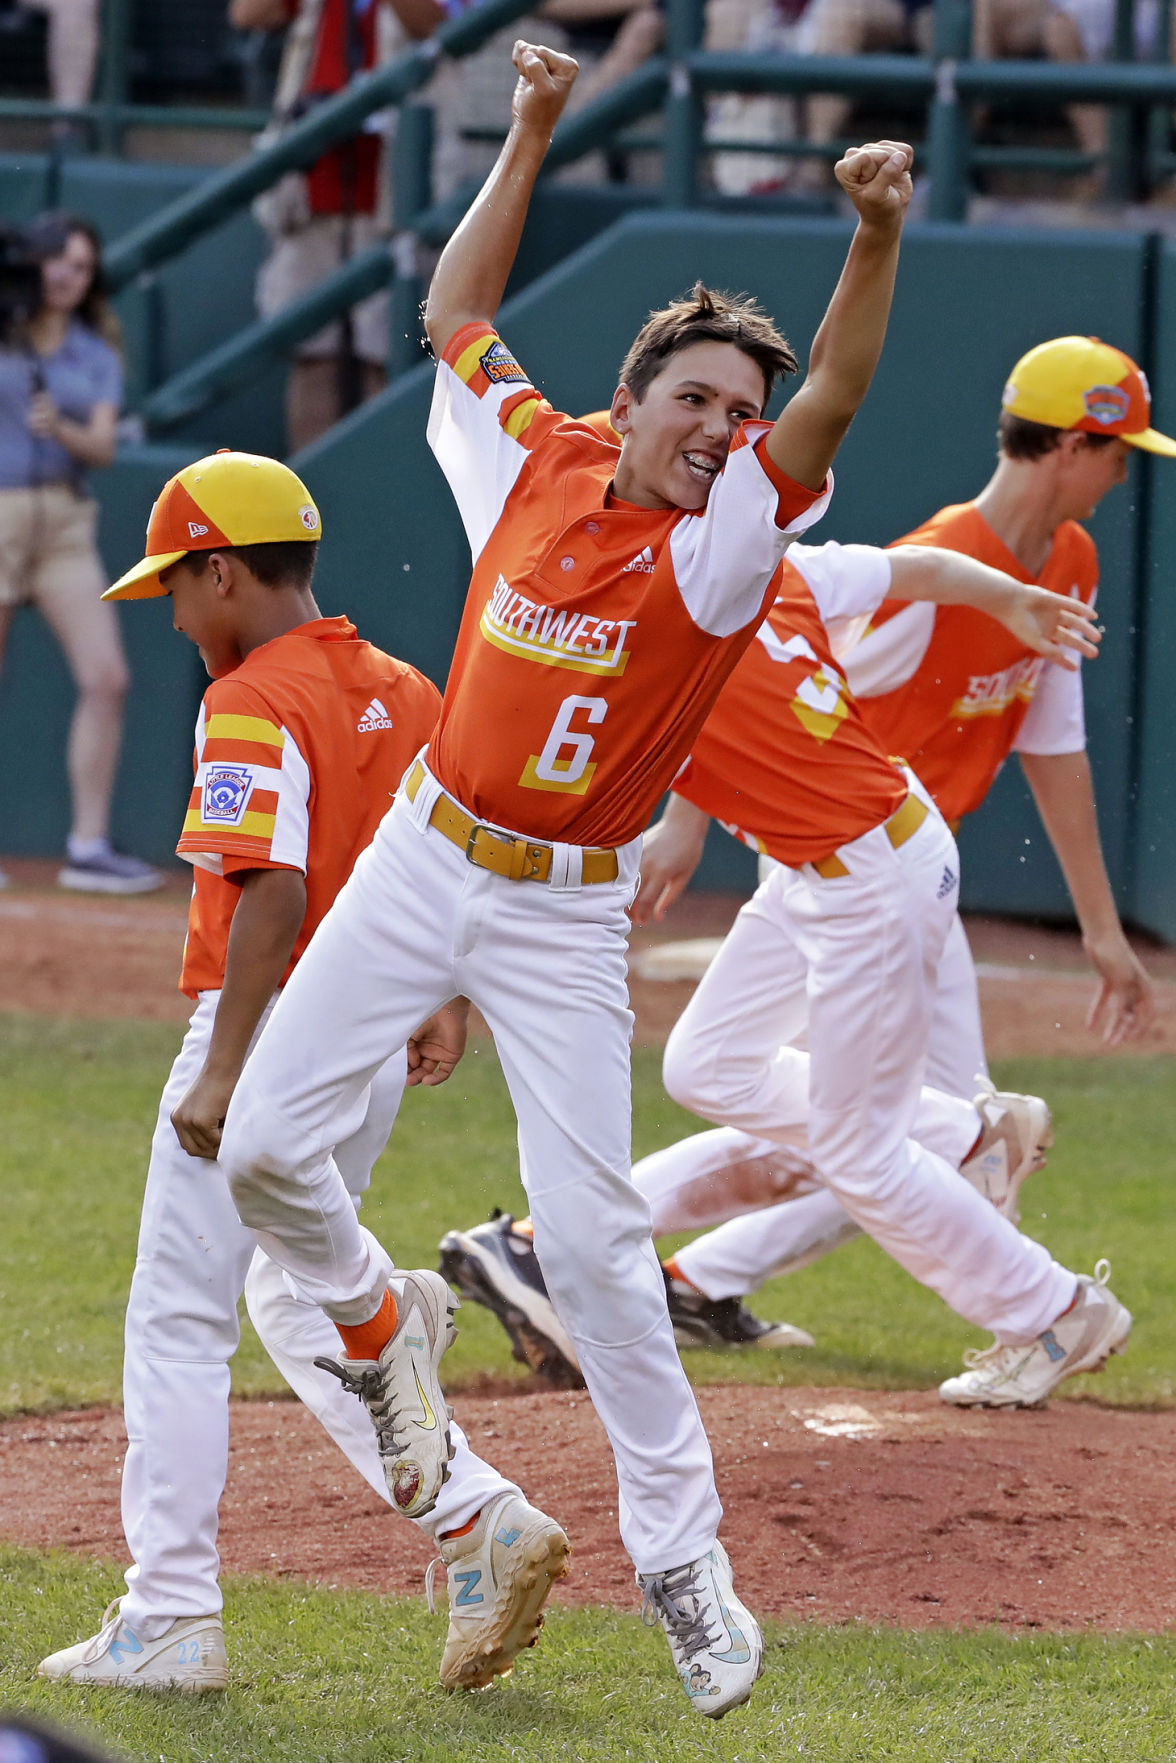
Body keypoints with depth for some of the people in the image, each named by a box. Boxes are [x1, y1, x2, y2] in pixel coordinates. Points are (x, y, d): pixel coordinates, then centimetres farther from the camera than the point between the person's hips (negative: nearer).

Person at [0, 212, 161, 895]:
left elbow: (104, 448, 0)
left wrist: (61, 429, -22)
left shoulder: (97, 356, 10)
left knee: (107, 679, -9)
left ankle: (89, 848, -5)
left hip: (65, 525, 3)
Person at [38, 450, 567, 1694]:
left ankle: (169, 1621, 0)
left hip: (270, 1030, -9)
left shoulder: (252, 708, -15)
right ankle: (477, 1517, 4)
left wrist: (224, 1073, -25)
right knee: (297, 1301, 20)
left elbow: (273, 893, -24)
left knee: (178, 1316, 0)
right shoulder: (405, 694, 10)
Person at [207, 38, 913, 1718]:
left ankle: (681, 1556, 3)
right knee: (262, 1147, -1)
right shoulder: (536, 464, -2)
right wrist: (530, 138, 3)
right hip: (423, 858, 4)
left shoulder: (720, 548, -13)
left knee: (592, 1233, -6)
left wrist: (878, 240, -43)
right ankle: (377, 1328, 30)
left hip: (565, 914, -4)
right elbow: (455, 312, 10)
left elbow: (830, 405, -29)